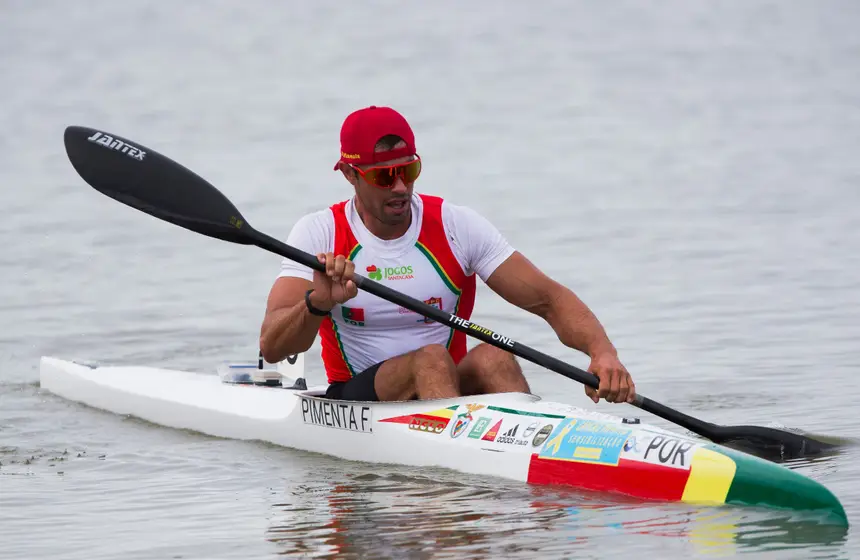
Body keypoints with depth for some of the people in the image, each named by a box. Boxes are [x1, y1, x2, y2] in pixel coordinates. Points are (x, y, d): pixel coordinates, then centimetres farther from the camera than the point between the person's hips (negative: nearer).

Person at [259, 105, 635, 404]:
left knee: (493, 356, -29)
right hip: (355, 404, -2)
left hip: (454, 391, 2)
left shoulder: (457, 226, 1)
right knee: (431, 360, -31)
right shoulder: (319, 233, -3)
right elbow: (271, 347, -13)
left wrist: (602, 352, -23)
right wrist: (318, 303, -35)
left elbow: (548, 299, -4)